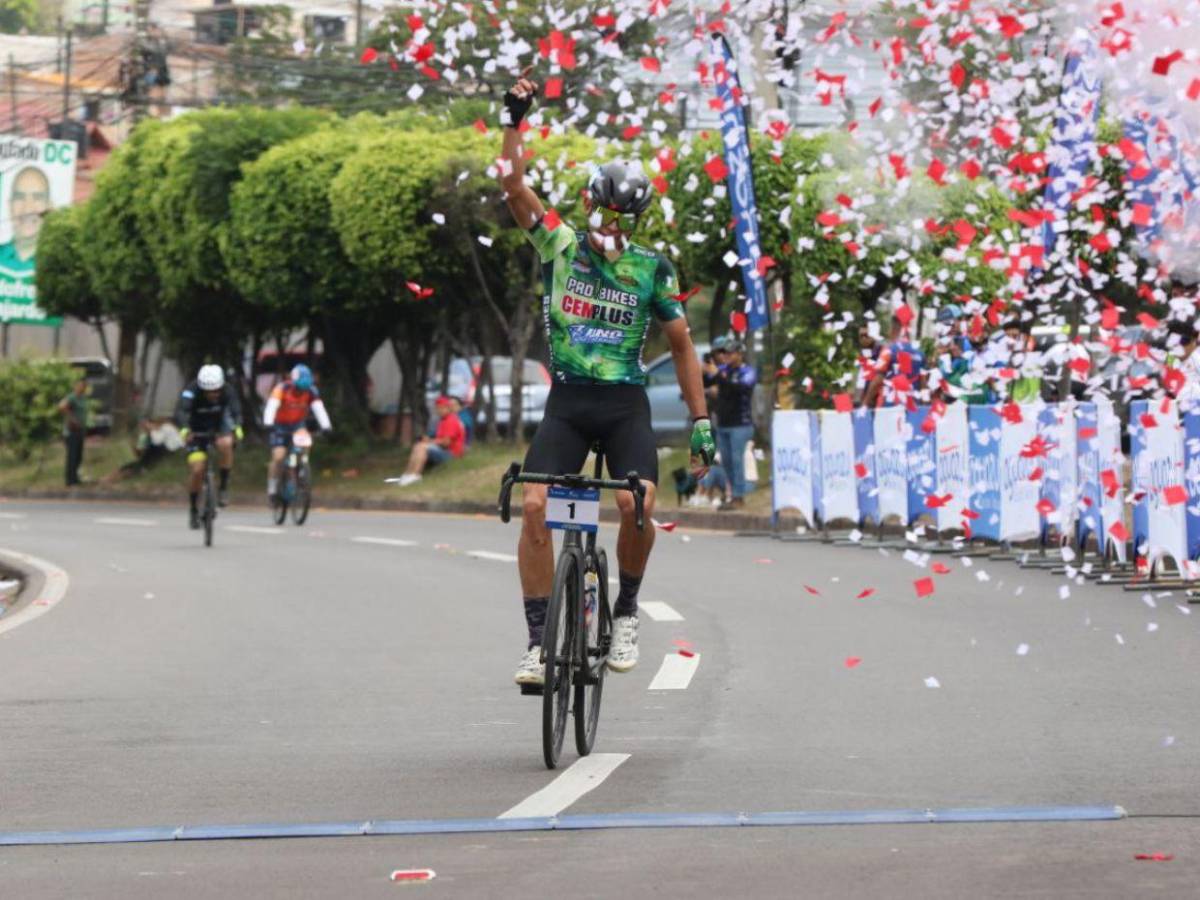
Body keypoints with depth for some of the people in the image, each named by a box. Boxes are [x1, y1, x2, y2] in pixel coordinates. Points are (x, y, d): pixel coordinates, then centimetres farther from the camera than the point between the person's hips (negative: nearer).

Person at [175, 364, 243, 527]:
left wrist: (237, 427, -55)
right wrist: (184, 429, -64)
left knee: (226, 444, -33)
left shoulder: (227, 391, -22)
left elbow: (235, 409, -35)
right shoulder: (191, 392, -29)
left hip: (218, 428, 1)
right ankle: (194, 510, 7)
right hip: (196, 432, -1)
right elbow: (181, 412, -44)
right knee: (197, 469, -14)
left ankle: (224, 487, -15)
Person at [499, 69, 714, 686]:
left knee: (636, 503, -23)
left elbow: (681, 346, 8)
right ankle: (539, 640, -10)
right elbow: (512, 186, -8)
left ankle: (626, 613, 1)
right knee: (535, 507, -16)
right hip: (567, 402, 1)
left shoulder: (652, 270, 1)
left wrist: (701, 422, 4)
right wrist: (514, 121, -20)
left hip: (625, 404, -1)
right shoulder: (559, 246, 2)